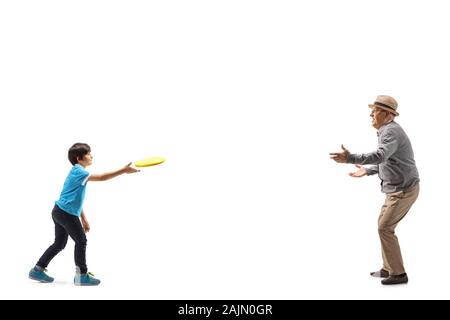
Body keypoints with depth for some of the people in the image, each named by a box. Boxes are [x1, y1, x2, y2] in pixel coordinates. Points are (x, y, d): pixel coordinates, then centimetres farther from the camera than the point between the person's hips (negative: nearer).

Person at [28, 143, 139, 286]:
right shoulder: (78, 171, -15)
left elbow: (77, 199, 20)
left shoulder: (78, 172, 16)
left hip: (60, 212, 10)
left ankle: (37, 270, 25)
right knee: (81, 241, -1)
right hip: (66, 213, -10)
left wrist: (83, 219, 20)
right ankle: (81, 275, 6)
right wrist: (123, 170, -28)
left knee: (60, 243, 17)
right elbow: (101, 177, -27)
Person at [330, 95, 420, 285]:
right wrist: (367, 171, 23)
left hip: (403, 190, -10)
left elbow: (380, 156, -39)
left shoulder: (391, 131, -20)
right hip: (399, 188, 10)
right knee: (384, 225, 15)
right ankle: (389, 268, 22)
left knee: (385, 228, -6)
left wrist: (350, 158, -48)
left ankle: (398, 273, 2)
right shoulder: (389, 131, 14)